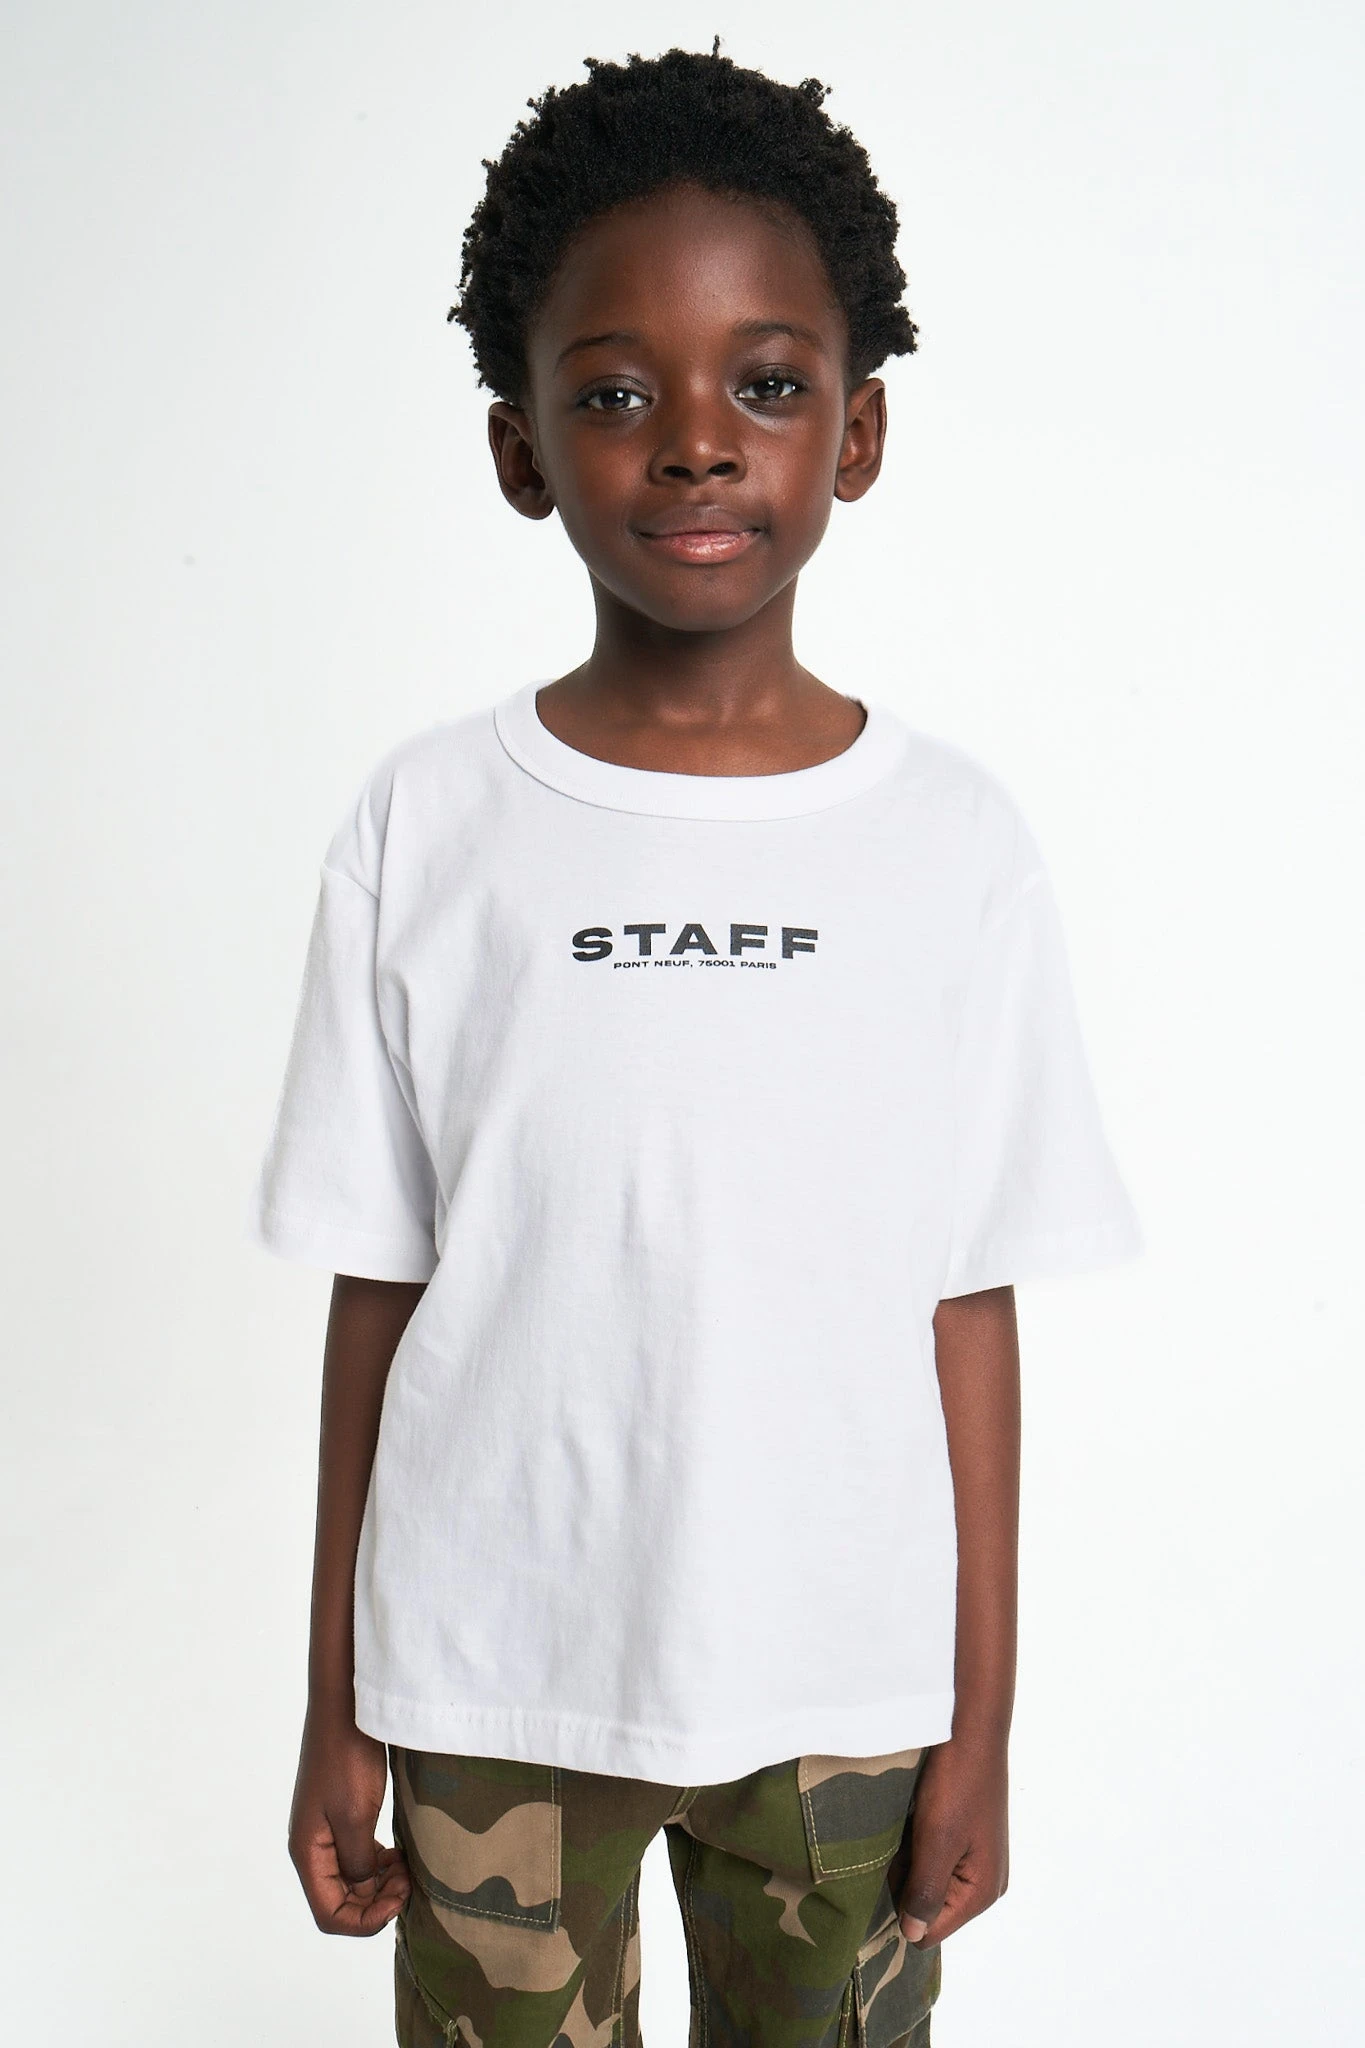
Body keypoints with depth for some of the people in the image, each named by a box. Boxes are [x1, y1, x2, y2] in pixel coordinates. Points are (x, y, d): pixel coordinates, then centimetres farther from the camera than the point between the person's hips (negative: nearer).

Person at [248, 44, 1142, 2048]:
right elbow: (377, 1296, -2)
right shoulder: (425, 827, -7)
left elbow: (971, 1309, -3)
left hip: (841, 1685, 1)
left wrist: (982, 1722, 1)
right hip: (490, 1684, 0)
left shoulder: (957, 841, -6)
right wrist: (335, 1703, 3)